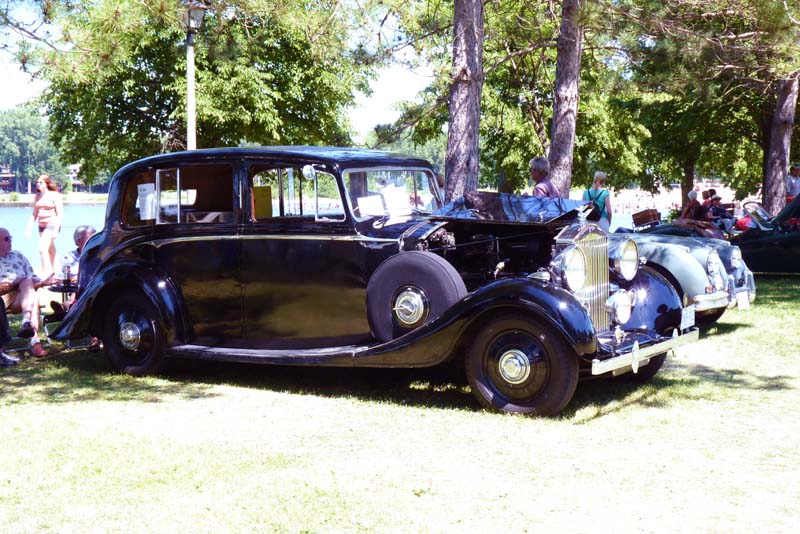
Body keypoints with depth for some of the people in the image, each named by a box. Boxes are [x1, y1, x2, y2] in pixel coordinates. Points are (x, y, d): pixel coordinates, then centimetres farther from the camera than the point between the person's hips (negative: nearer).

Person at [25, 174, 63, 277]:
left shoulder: (54, 195, -6)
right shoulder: (37, 196, 12)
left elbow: (60, 214, -9)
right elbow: (34, 214, 18)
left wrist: (56, 230, -17)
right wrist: (29, 229, 12)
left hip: (52, 224, -7)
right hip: (42, 226, 7)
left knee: (42, 248, -19)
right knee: (50, 250, 13)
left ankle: (46, 273, -17)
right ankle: (52, 271, 22)